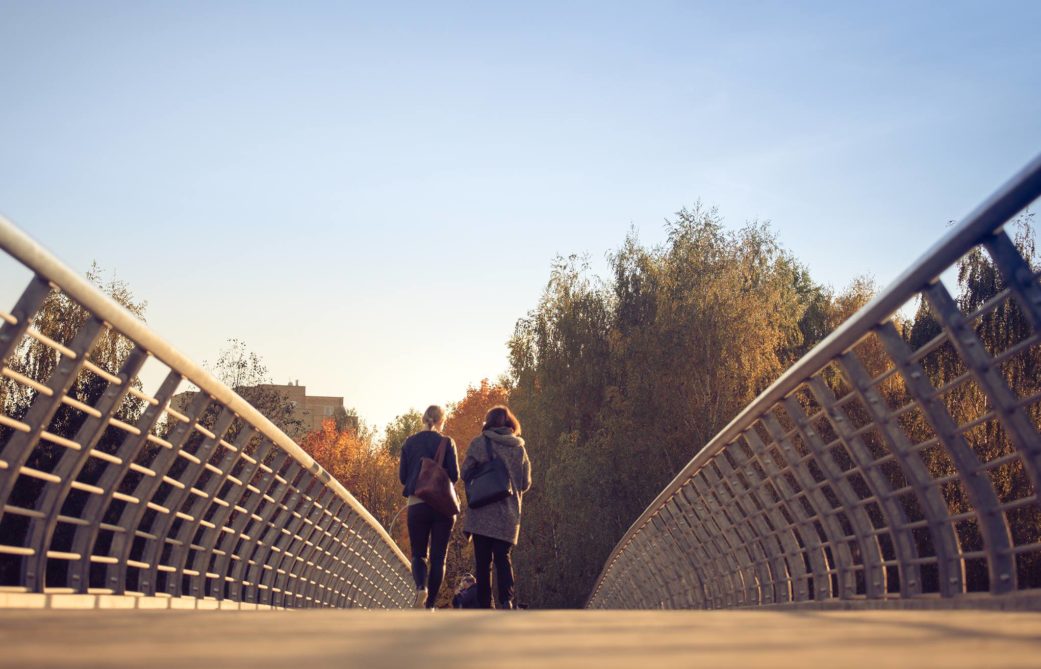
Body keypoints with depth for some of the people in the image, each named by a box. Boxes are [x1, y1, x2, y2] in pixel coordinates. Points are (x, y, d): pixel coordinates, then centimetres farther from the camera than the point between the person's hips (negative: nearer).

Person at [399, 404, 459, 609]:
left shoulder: (410, 443, 3)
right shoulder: (446, 442, -3)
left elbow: (402, 476, 4)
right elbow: (454, 475, -6)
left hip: (417, 505, 1)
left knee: (418, 554, 11)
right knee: (438, 556, 7)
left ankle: (421, 587, -18)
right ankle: (430, 604, 4)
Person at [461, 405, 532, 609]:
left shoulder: (479, 443, -2)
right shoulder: (519, 448, 7)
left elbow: (465, 473, -4)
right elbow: (526, 483, 8)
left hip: (482, 512, -2)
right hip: (508, 514, 2)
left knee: (482, 560, 3)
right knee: (503, 557, 6)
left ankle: (484, 605, -1)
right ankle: (506, 599, -14)